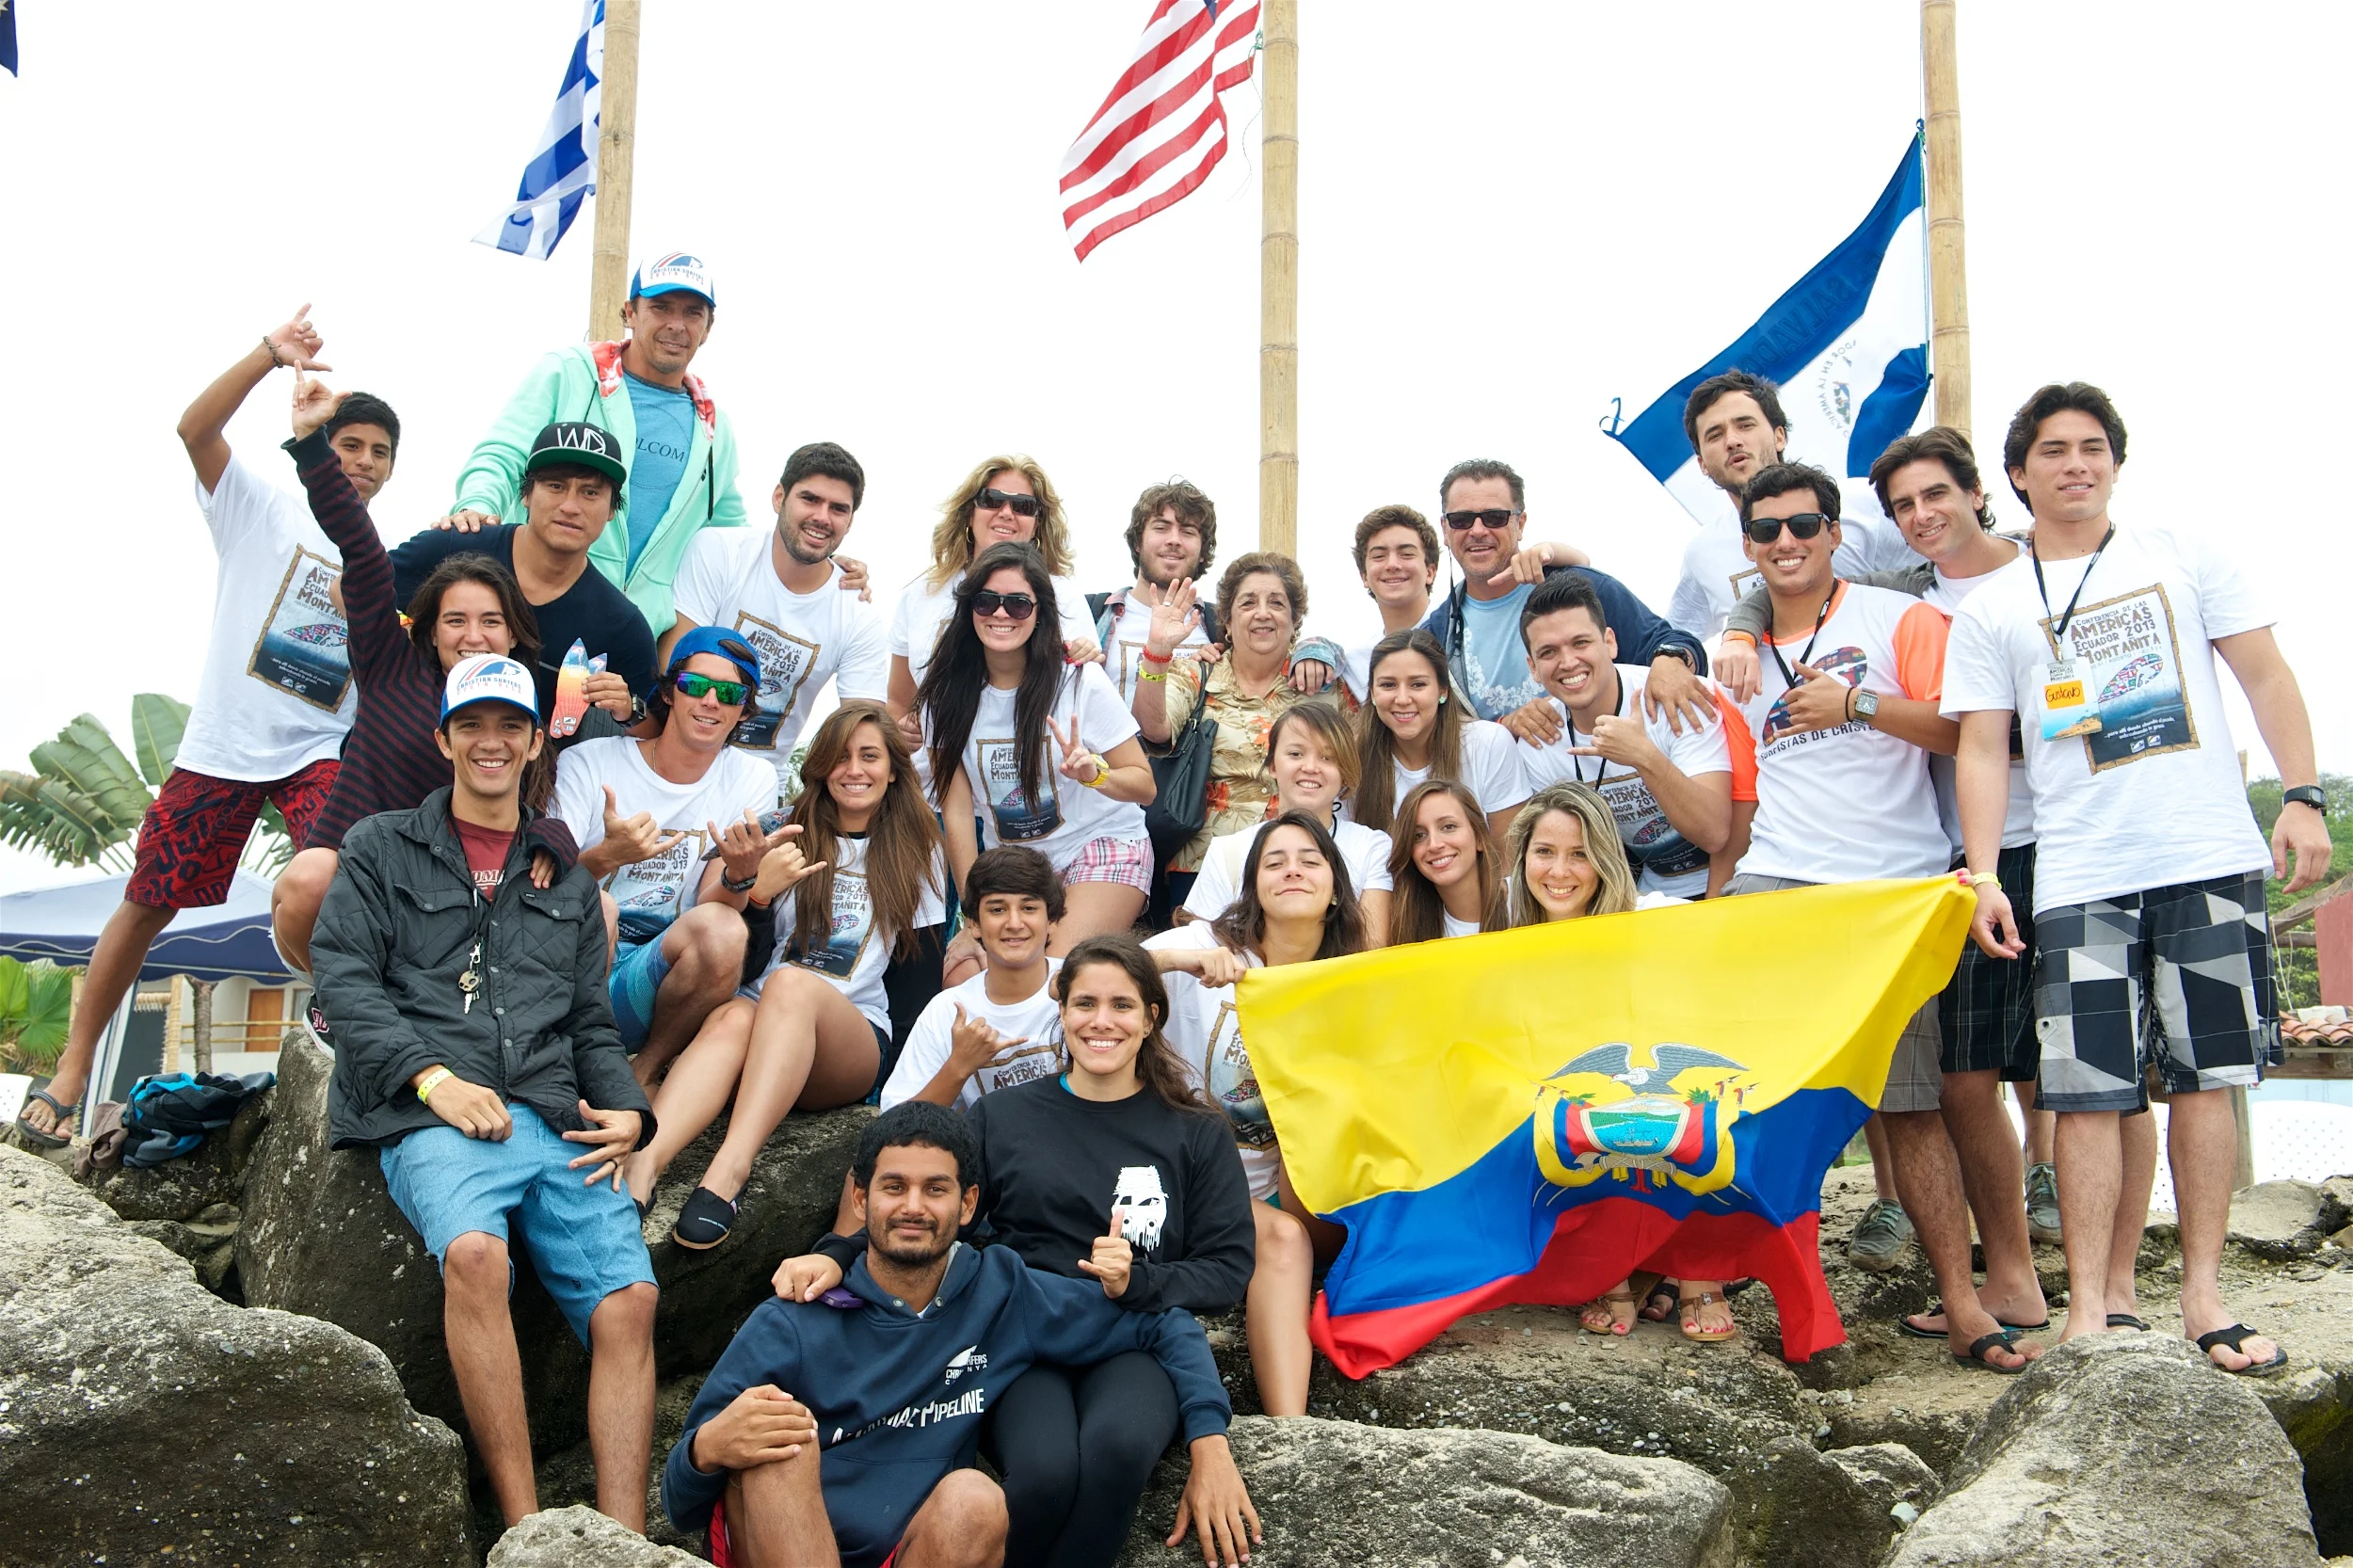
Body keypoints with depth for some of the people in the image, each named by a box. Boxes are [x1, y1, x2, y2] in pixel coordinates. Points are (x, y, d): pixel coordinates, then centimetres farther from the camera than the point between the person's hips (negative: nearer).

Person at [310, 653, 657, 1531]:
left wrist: (625, 1110, 4)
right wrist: (436, 1078, -11)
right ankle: (527, 1533, -33)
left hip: (557, 1121, 4)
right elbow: (343, 982, 4)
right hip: (430, 1119, -4)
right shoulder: (382, 850, 16)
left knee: (628, 1297, -20)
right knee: (474, 1251, -35)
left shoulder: (567, 876, 26)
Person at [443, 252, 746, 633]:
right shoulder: (566, 373, 5)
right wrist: (476, 507, -23)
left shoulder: (714, 428, 16)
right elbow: (501, 457, -1)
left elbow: (729, 528, 27)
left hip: (644, 631, 3)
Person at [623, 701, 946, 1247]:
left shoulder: (916, 852, 16)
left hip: (860, 1037, -1)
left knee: (790, 983, -36)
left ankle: (730, 1169, -53)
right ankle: (640, 1167, -58)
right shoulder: (790, 835, 17)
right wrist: (756, 890, -12)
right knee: (733, 1016, -36)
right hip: (763, 1020, 1)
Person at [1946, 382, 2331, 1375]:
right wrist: (1984, 873, -5)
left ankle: (2202, 1293, 13)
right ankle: (2094, 1303, 2)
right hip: (2079, 878, -1)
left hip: (2212, 859, 1)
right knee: (2092, 1091, -5)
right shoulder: (1989, 610, 9)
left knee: (2205, 1078, 4)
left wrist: (2302, 797, -2)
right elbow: (1983, 750, 6)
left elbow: (2265, 674, 9)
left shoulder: (2181, 557, 11)